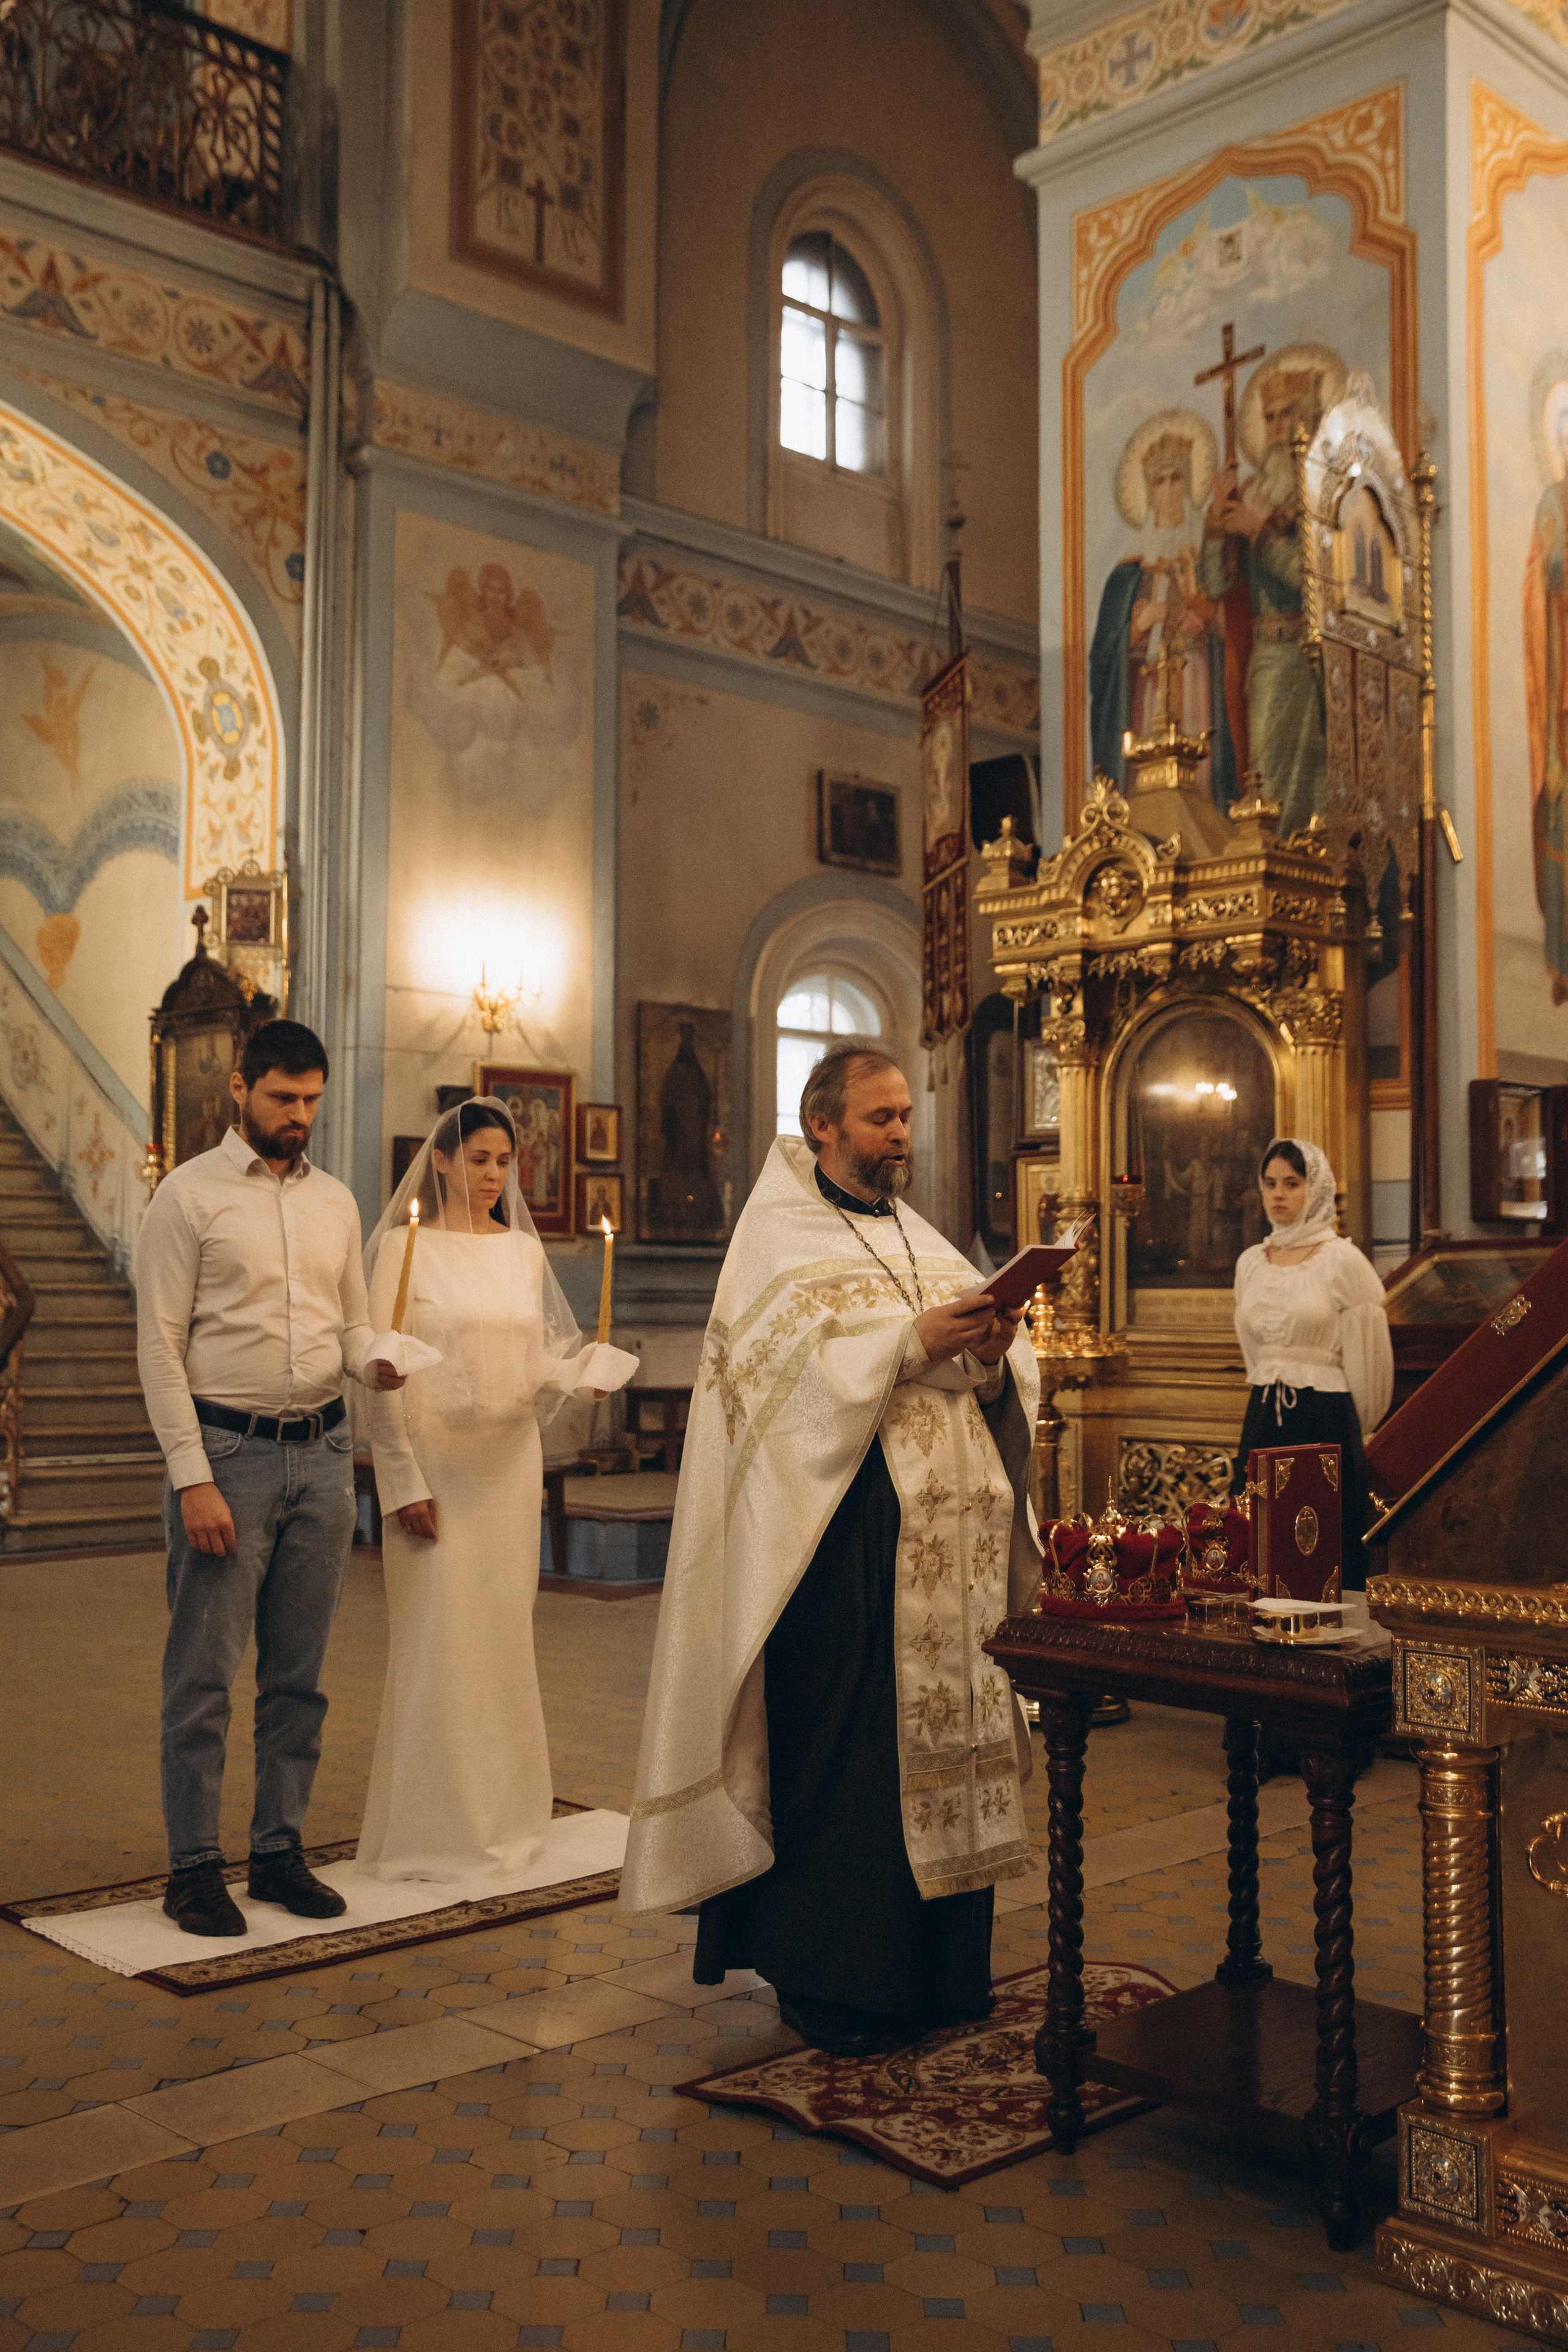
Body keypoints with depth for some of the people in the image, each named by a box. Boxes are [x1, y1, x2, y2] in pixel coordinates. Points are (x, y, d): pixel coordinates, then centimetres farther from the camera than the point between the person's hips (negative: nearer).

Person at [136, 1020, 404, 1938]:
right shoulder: (190, 1195, -4)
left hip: (323, 1452, 5)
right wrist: (193, 1476, -14)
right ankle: (194, 1868, 12)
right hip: (227, 1450, -5)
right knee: (204, 1674, 0)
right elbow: (160, 1346, -8)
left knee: (300, 1674, 11)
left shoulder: (336, 1200, 12)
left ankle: (281, 1850, 22)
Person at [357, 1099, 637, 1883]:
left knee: (505, 1635, 10)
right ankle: (431, 1830, 10)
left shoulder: (524, 1249, 11)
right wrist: (404, 1480, -13)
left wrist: (585, 1368, -7)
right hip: (435, 1461, -5)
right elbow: (383, 1371, -7)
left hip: (509, 1463, 5)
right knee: (437, 1637, -3)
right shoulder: (405, 1245, -4)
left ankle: (500, 1816, 23)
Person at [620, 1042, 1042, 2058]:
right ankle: (827, 1976, 9)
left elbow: (1007, 1387, 12)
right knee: (838, 1750, -3)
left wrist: (993, 1353, -9)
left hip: (946, 1541, 6)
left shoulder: (922, 1240, 18)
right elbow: (788, 1372, -15)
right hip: (838, 1530, -6)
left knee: (942, 1739, 8)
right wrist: (912, 1343, -20)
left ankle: (936, 1966, 20)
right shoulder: (777, 1239, 0)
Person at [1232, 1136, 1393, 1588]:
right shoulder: (1250, 1263, 10)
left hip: (1327, 1424, -5)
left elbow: (1367, 1356, -4)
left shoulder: (1343, 1261, -7)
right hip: (1263, 1420, 5)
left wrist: (1345, 1423, 5)